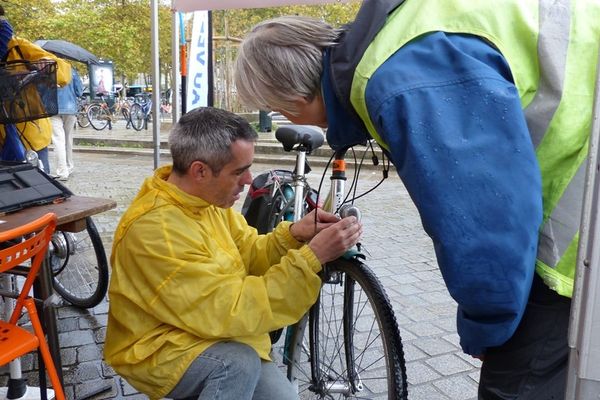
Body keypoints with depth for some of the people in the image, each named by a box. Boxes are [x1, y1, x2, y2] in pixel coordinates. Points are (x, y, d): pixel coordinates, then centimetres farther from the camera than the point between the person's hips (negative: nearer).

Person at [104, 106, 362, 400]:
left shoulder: (210, 197, -3)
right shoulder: (155, 228, -29)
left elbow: (248, 256, 3)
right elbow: (230, 311, -32)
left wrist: (293, 235, -16)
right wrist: (312, 258, -32)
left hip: (205, 333, 7)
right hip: (158, 350, -7)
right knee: (239, 363, -32)